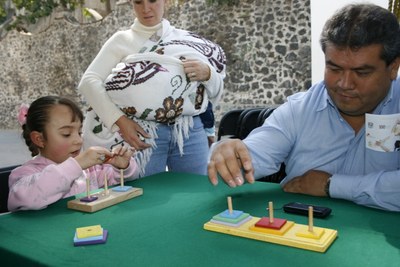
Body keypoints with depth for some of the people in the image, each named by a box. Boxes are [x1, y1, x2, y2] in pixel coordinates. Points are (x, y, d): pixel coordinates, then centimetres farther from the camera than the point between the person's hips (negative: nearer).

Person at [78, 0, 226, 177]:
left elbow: (216, 94, 13)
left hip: (190, 131, 2)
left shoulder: (188, 39, 13)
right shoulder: (122, 40, 8)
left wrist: (207, 73, -8)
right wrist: (120, 121, -16)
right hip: (143, 131, -2)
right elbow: (88, 82, -4)